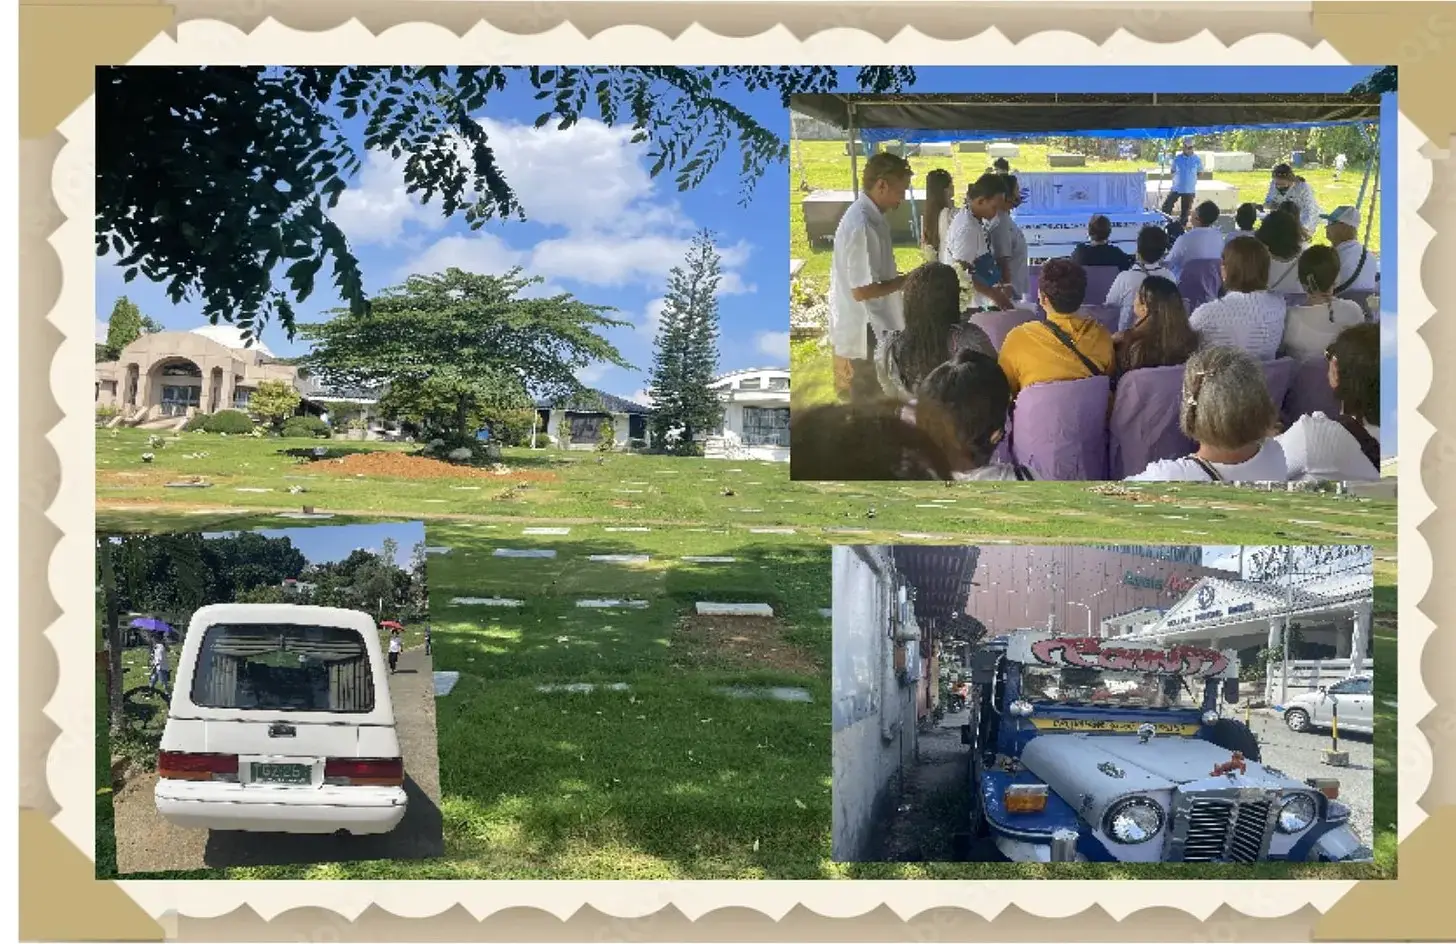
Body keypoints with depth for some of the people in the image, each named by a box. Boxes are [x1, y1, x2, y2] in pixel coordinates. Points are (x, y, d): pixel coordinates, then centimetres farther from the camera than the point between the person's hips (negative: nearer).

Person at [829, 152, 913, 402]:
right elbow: (862, 290, -25)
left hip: (874, 330, 10)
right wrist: (907, 280, -15)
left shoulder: (872, 217, 8)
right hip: (864, 335, -10)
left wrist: (902, 278, 4)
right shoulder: (861, 226, -23)